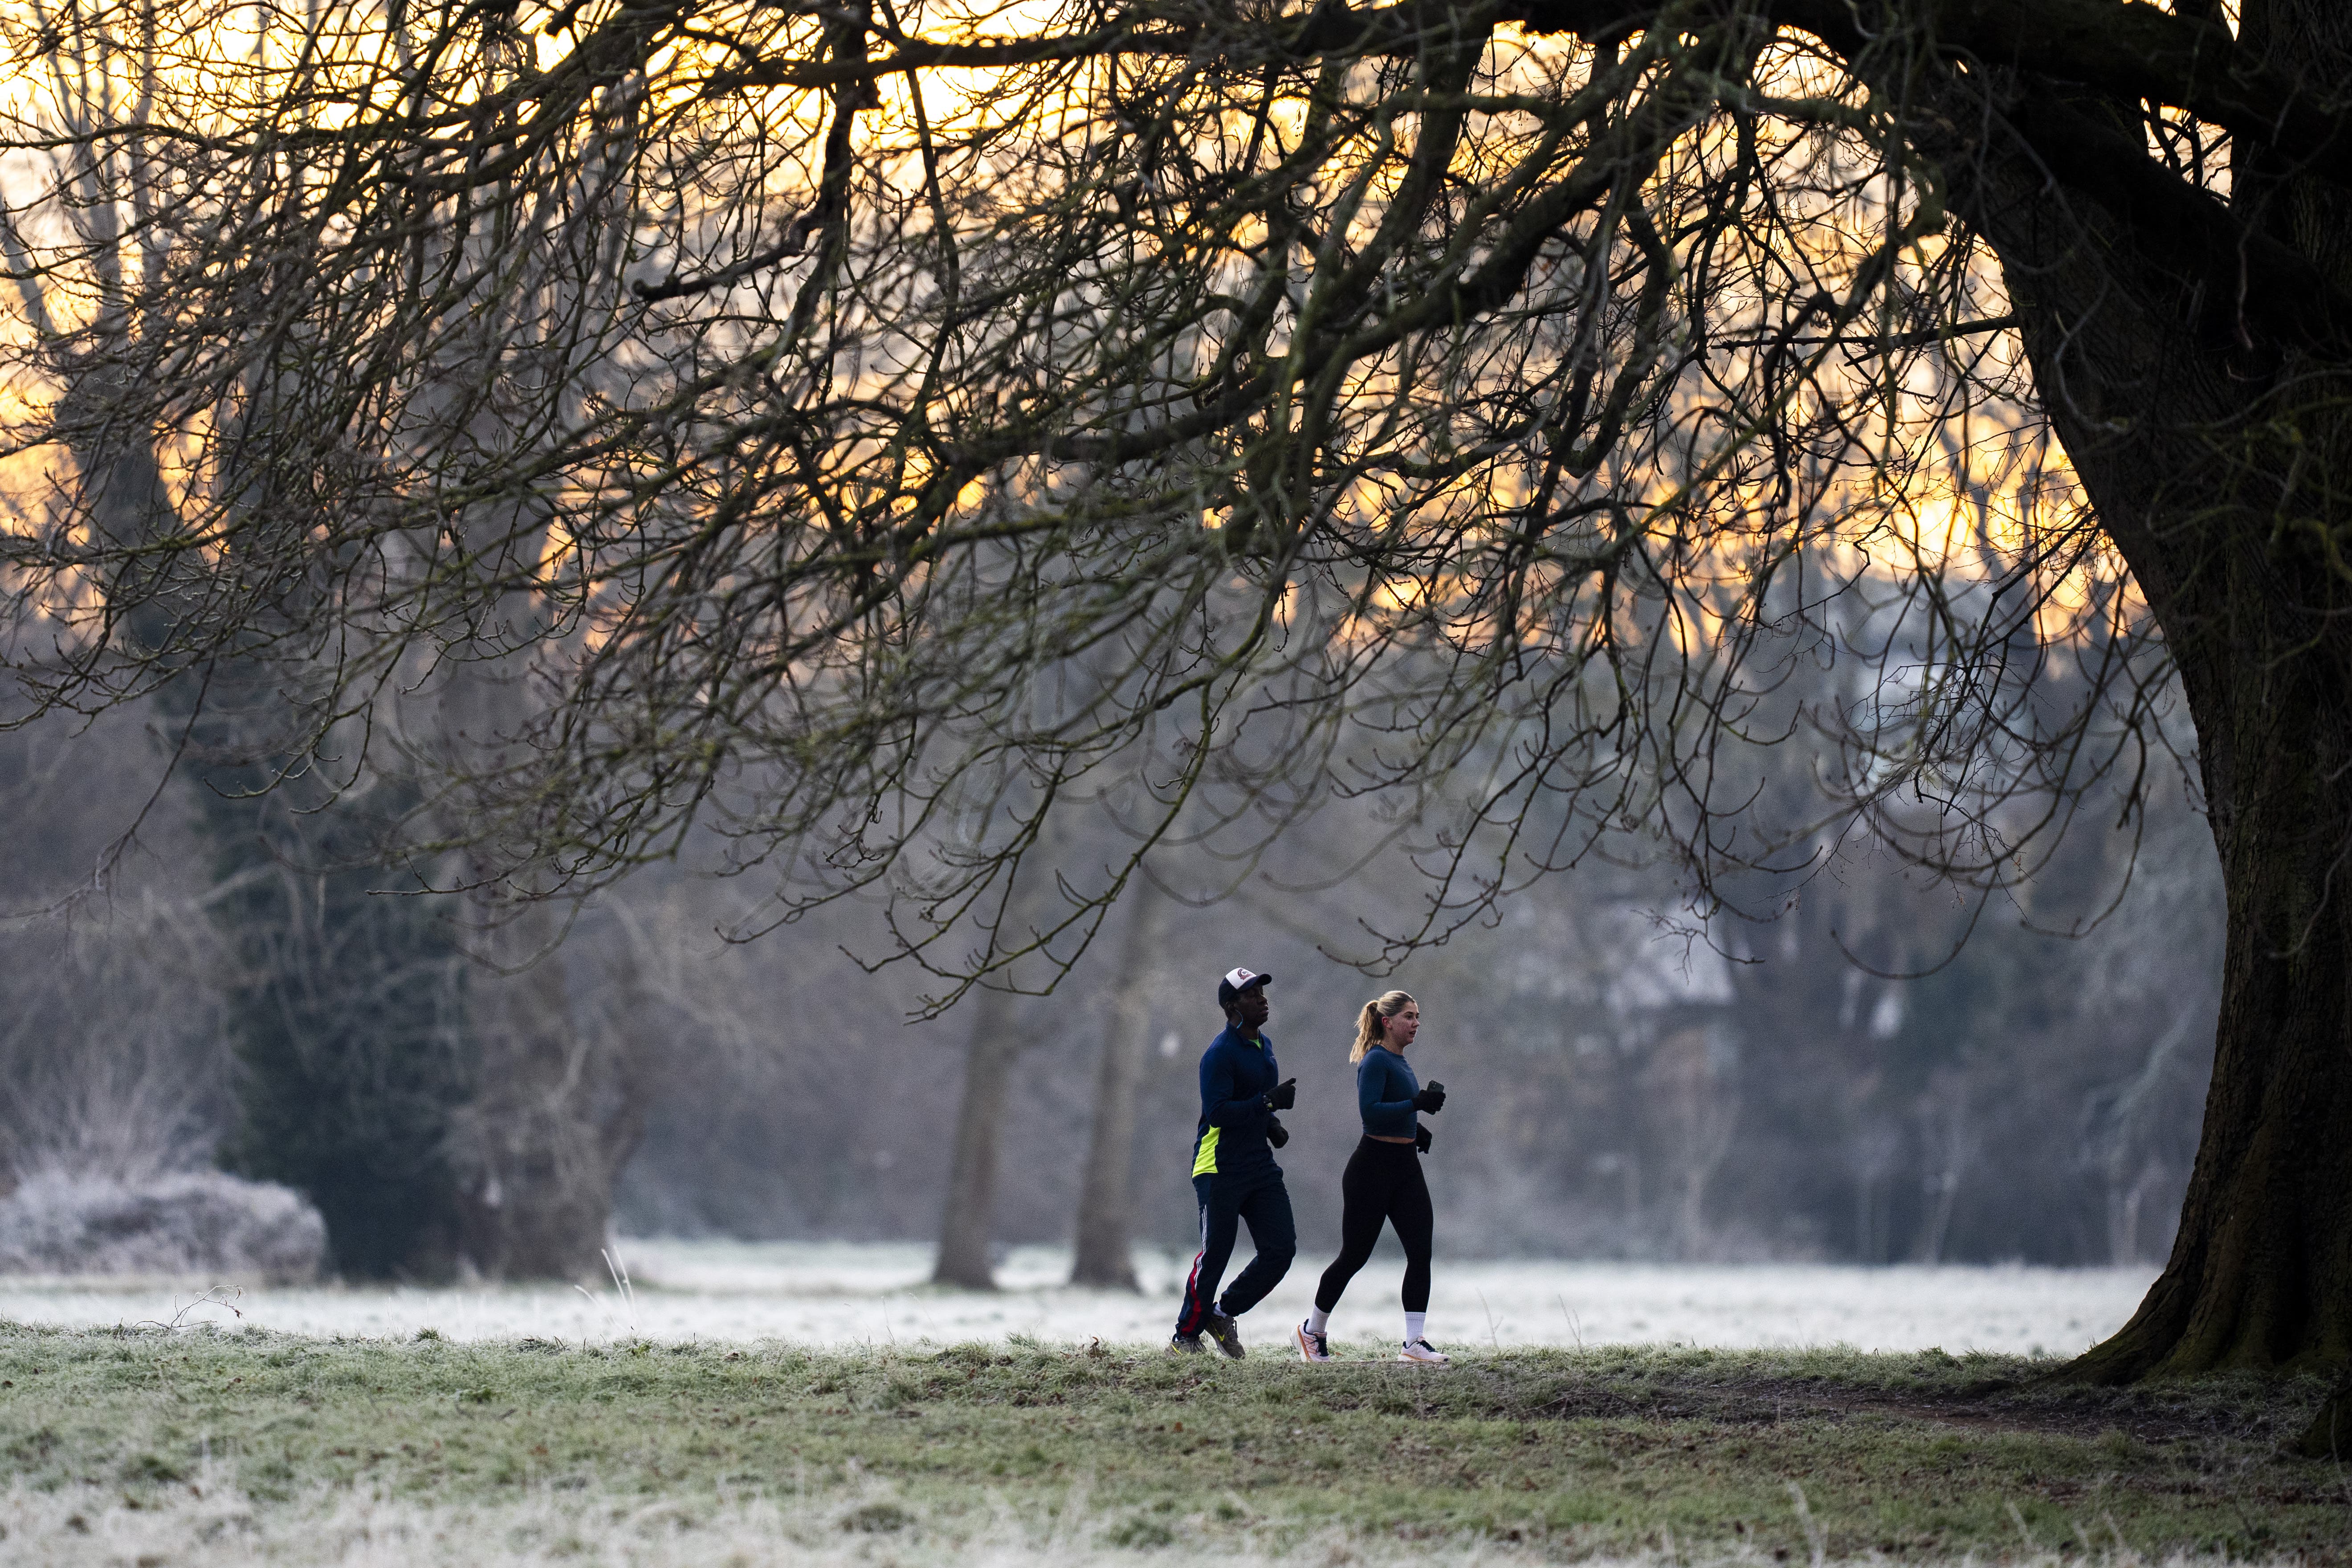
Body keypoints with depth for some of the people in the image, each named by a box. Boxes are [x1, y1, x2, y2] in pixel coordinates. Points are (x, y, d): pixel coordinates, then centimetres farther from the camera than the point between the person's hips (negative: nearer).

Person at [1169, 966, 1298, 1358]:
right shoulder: (1220, 1054, -15)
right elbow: (1218, 1112, -23)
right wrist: (1268, 1102, -29)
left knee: (1281, 1248, 0)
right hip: (1220, 1171, -8)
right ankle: (1185, 1337, 10)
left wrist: (1271, 1124, 10)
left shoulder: (1264, 1046, 14)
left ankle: (1224, 1315, 16)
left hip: (1261, 1166, 8)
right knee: (1214, 1256, -5)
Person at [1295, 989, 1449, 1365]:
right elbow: (1370, 1110, -24)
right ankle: (1313, 1331, 20)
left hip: (1406, 1167, 8)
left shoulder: (1399, 1062, 15)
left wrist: (1416, 1128, 14)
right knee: (1354, 1256, 1)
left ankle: (1414, 1341, -7)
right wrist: (1416, 1104, -28)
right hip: (1373, 1168, -8)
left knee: (1421, 1251, -5)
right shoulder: (1376, 1060, -13)